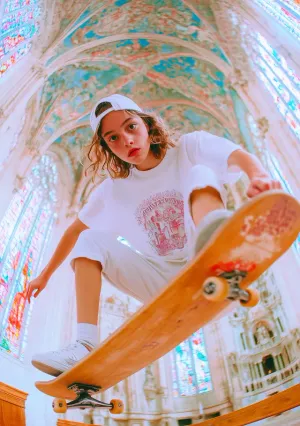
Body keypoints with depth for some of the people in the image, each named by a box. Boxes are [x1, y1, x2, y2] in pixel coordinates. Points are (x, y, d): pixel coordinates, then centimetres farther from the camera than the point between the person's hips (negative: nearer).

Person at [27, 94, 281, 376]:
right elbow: (75, 230, 20)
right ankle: (85, 346, -19)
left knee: (200, 173, -19)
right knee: (90, 239, -7)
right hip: (163, 281, 4)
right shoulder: (114, 189, 12)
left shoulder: (189, 149, 1)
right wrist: (45, 274, 22)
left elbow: (239, 156, -18)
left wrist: (259, 176, -41)